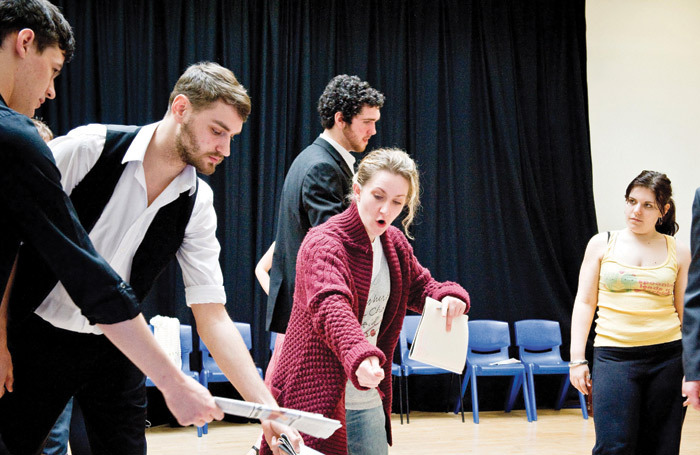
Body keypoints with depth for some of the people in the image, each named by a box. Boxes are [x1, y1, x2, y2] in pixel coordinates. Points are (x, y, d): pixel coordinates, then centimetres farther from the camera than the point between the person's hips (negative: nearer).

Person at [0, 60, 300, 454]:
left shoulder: (197, 204, -5)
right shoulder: (88, 149, -17)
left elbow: (213, 317, -5)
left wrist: (269, 410, -12)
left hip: (115, 349, 3)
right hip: (37, 334, -3)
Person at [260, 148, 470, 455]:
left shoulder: (395, 244, 8)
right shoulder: (324, 245, -18)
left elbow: (420, 287, 19)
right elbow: (330, 306, -34)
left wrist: (449, 295, -7)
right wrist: (359, 356, -53)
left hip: (368, 399, 8)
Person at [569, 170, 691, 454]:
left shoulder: (678, 252, 7)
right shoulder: (602, 244, 6)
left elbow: (685, 312, 9)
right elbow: (585, 302, 6)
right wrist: (577, 359, 0)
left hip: (667, 358, 1)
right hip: (614, 356, -1)